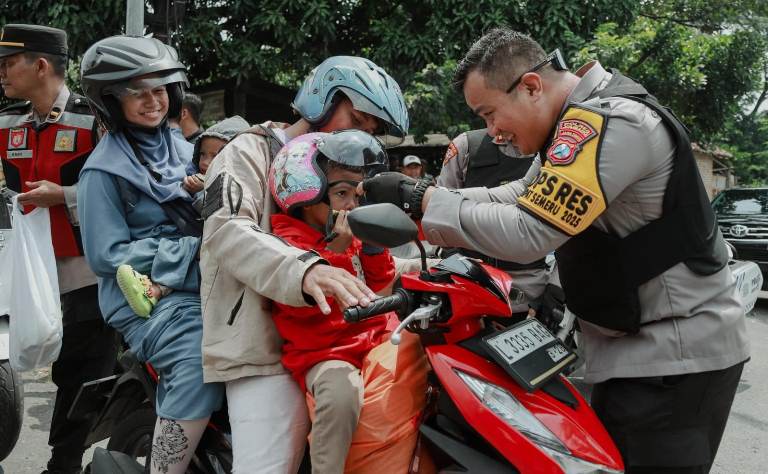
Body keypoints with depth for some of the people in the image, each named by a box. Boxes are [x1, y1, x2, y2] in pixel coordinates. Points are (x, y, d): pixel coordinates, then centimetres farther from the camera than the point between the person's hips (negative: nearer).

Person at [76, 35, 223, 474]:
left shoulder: (183, 149, 16)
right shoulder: (104, 170, -2)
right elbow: (108, 255, -9)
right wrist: (192, 251, -15)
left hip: (198, 281, 6)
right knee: (202, 360, -32)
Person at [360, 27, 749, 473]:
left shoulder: (610, 121, -23)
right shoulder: (582, 118, 10)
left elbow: (527, 233, -28)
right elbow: (521, 198, 12)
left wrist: (421, 199, -18)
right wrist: (418, 197, 1)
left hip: (676, 355, -10)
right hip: (640, 347, 10)